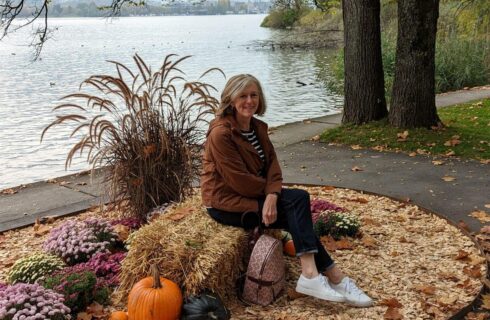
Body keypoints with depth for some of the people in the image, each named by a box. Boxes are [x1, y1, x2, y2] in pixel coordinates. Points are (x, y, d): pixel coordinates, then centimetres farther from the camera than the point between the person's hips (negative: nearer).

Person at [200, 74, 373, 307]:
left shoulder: (257, 127, 8)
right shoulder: (220, 133, -18)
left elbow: (272, 164, -1)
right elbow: (239, 181, -21)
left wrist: (272, 195, -20)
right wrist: (269, 191, -6)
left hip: (254, 195, 8)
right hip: (226, 203, -8)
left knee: (299, 198, -18)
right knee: (297, 203, -19)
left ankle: (311, 274, -21)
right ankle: (334, 278, -18)